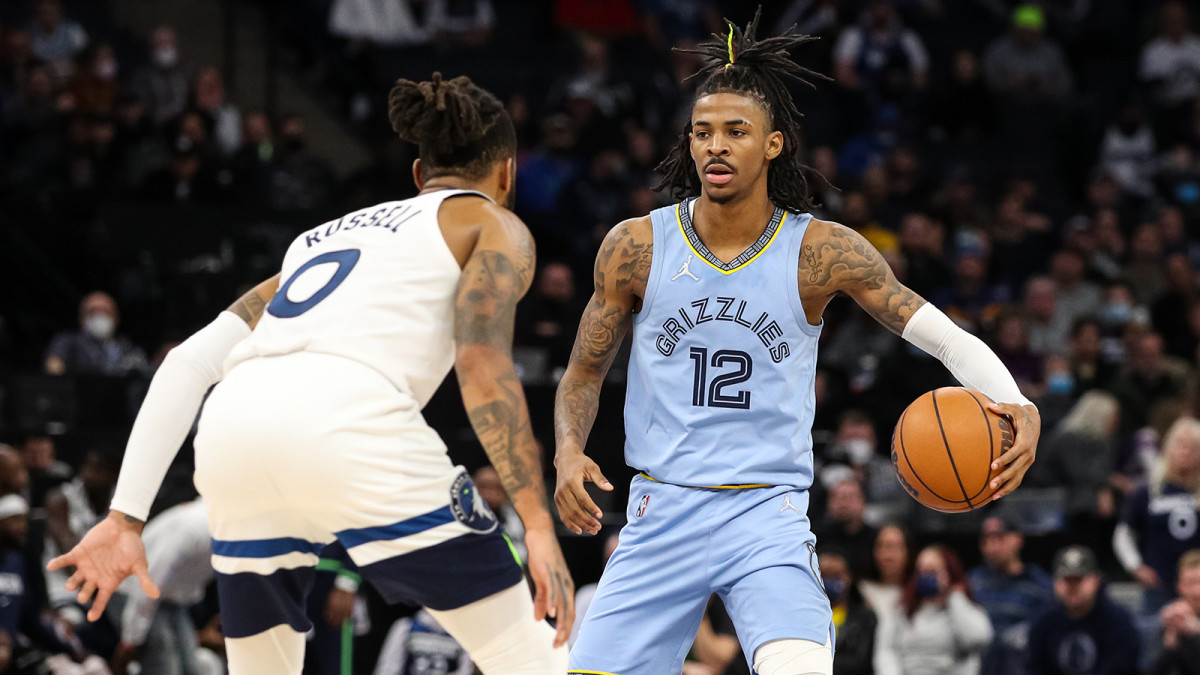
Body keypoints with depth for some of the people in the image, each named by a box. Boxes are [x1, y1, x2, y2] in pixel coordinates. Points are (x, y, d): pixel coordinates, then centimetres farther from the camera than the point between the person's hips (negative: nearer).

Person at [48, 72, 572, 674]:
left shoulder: (326, 235, 36)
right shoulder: (494, 225, 20)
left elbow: (190, 362, 24)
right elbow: (482, 365, -1)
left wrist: (125, 517, 21)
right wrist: (538, 522, -6)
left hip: (232, 426, 6)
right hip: (347, 422, -6)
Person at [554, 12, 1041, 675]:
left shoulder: (821, 250, -4)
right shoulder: (636, 246, 0)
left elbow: (949, 339, -4)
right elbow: (583, 374, 10)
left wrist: (1017, 407, -23)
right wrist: (568, 451, -10)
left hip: (768, 515, -2)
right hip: (661, 513, 2)